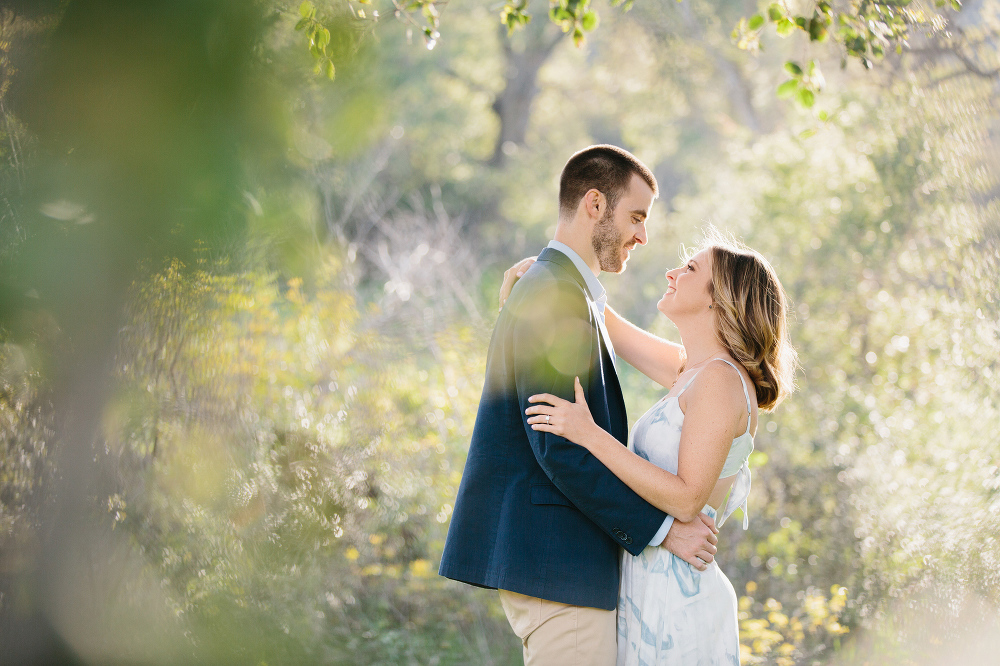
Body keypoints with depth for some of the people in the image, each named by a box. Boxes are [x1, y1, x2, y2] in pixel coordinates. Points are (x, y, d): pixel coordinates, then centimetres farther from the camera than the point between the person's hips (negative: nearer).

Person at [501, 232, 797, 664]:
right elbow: (612, 329, 26)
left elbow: (686, 500, -20)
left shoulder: (720, 380, -14)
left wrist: (591, 435, -22)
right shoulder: (689, 371, 13)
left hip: (676, 596, -9)